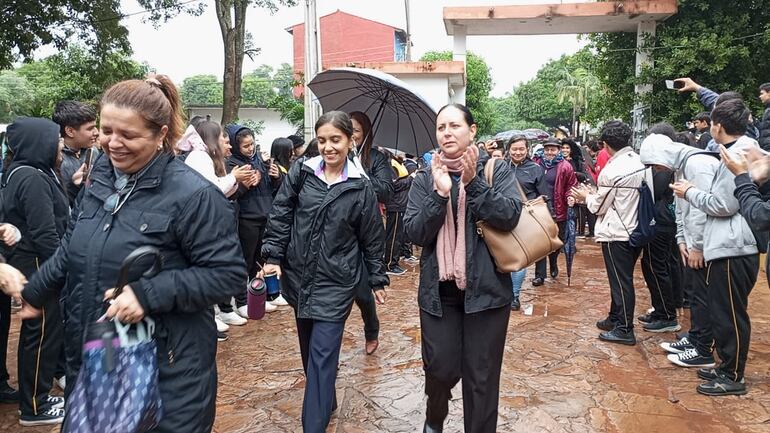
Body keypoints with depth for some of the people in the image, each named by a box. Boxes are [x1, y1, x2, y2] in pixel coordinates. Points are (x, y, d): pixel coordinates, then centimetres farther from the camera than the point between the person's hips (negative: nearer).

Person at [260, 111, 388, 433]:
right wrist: (273, 256, -6)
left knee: (322, 355, -5)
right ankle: (326, 401, 40)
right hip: (299, 276, 3)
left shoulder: (360, 188, -5)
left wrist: (377, 279, 6)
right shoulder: (300, 173, -2)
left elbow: (372, 237, 2)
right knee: (309, 348, 17)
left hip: (336, 283, -3)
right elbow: (280, 216, 2)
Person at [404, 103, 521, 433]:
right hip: (438, 291, 1)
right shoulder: (425, 178, 3)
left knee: (481, 376, 7)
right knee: (441, 369, 6)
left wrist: (473, 183, -21)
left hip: (486, 289, -1)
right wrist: (440, 193, -18)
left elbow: (509, 216, -13)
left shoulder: (496, 171, 0)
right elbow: (414, 233, -6)